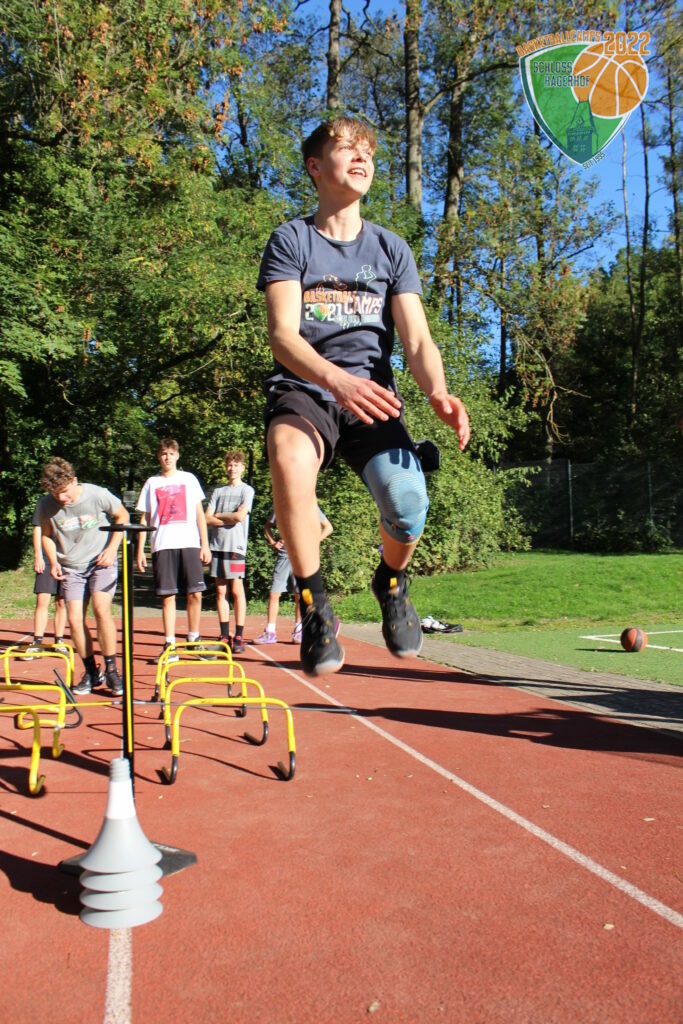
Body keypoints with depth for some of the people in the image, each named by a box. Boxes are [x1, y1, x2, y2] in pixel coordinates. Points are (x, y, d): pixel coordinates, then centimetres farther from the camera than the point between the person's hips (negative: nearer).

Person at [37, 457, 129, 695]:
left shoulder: (98, 495, -17)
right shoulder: (46, 507, -9)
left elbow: (122, 516, 0)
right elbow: (47, 535, 10)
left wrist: (112, 548, -10)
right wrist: (53, 562, -6)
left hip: (101, 561, -3)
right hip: (71, 568, 3)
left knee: (101, 610, -19)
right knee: (74, 619, -5)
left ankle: (111, 671, -6)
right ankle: (91, 673, 12)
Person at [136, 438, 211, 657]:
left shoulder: (189, 479, 12)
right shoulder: (152, 483, 13)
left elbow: (199, 513, 11)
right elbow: (145, 519, 13)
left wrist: (205, 545, 4)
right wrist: (140, 550, 5)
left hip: (189, 544, 0)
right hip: (162, 546, 0)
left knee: (195, 593, -3)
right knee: (167, 596, 0)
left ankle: (194, 638, 12)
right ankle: (169, 643, 6)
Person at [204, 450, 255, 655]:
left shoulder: (247, 490, 3)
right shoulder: (218, 491, 16)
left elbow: (240, 516, -10)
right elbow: (208, 519, 6)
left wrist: (218, 515, 2)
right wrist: (229, 519, -7)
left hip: (235, 546, -5)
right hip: (217, 545, 5)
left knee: (236, 590, -7)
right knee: (220, 591, 6)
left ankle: (239, 637, -3)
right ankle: (224, 636, 11)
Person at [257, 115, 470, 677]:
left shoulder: (391, 248, 13)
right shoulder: (290, 240, 5)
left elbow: (417, 338, 2)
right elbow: (282, 334, -9)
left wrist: (437, 391, -21)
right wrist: (337, 379, -30)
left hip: (372, 397, 2)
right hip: (302, 390, -2)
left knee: (408, 502, -26)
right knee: (289, 461, -38)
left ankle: (391, 582, 11)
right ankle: (315, 604, -17)